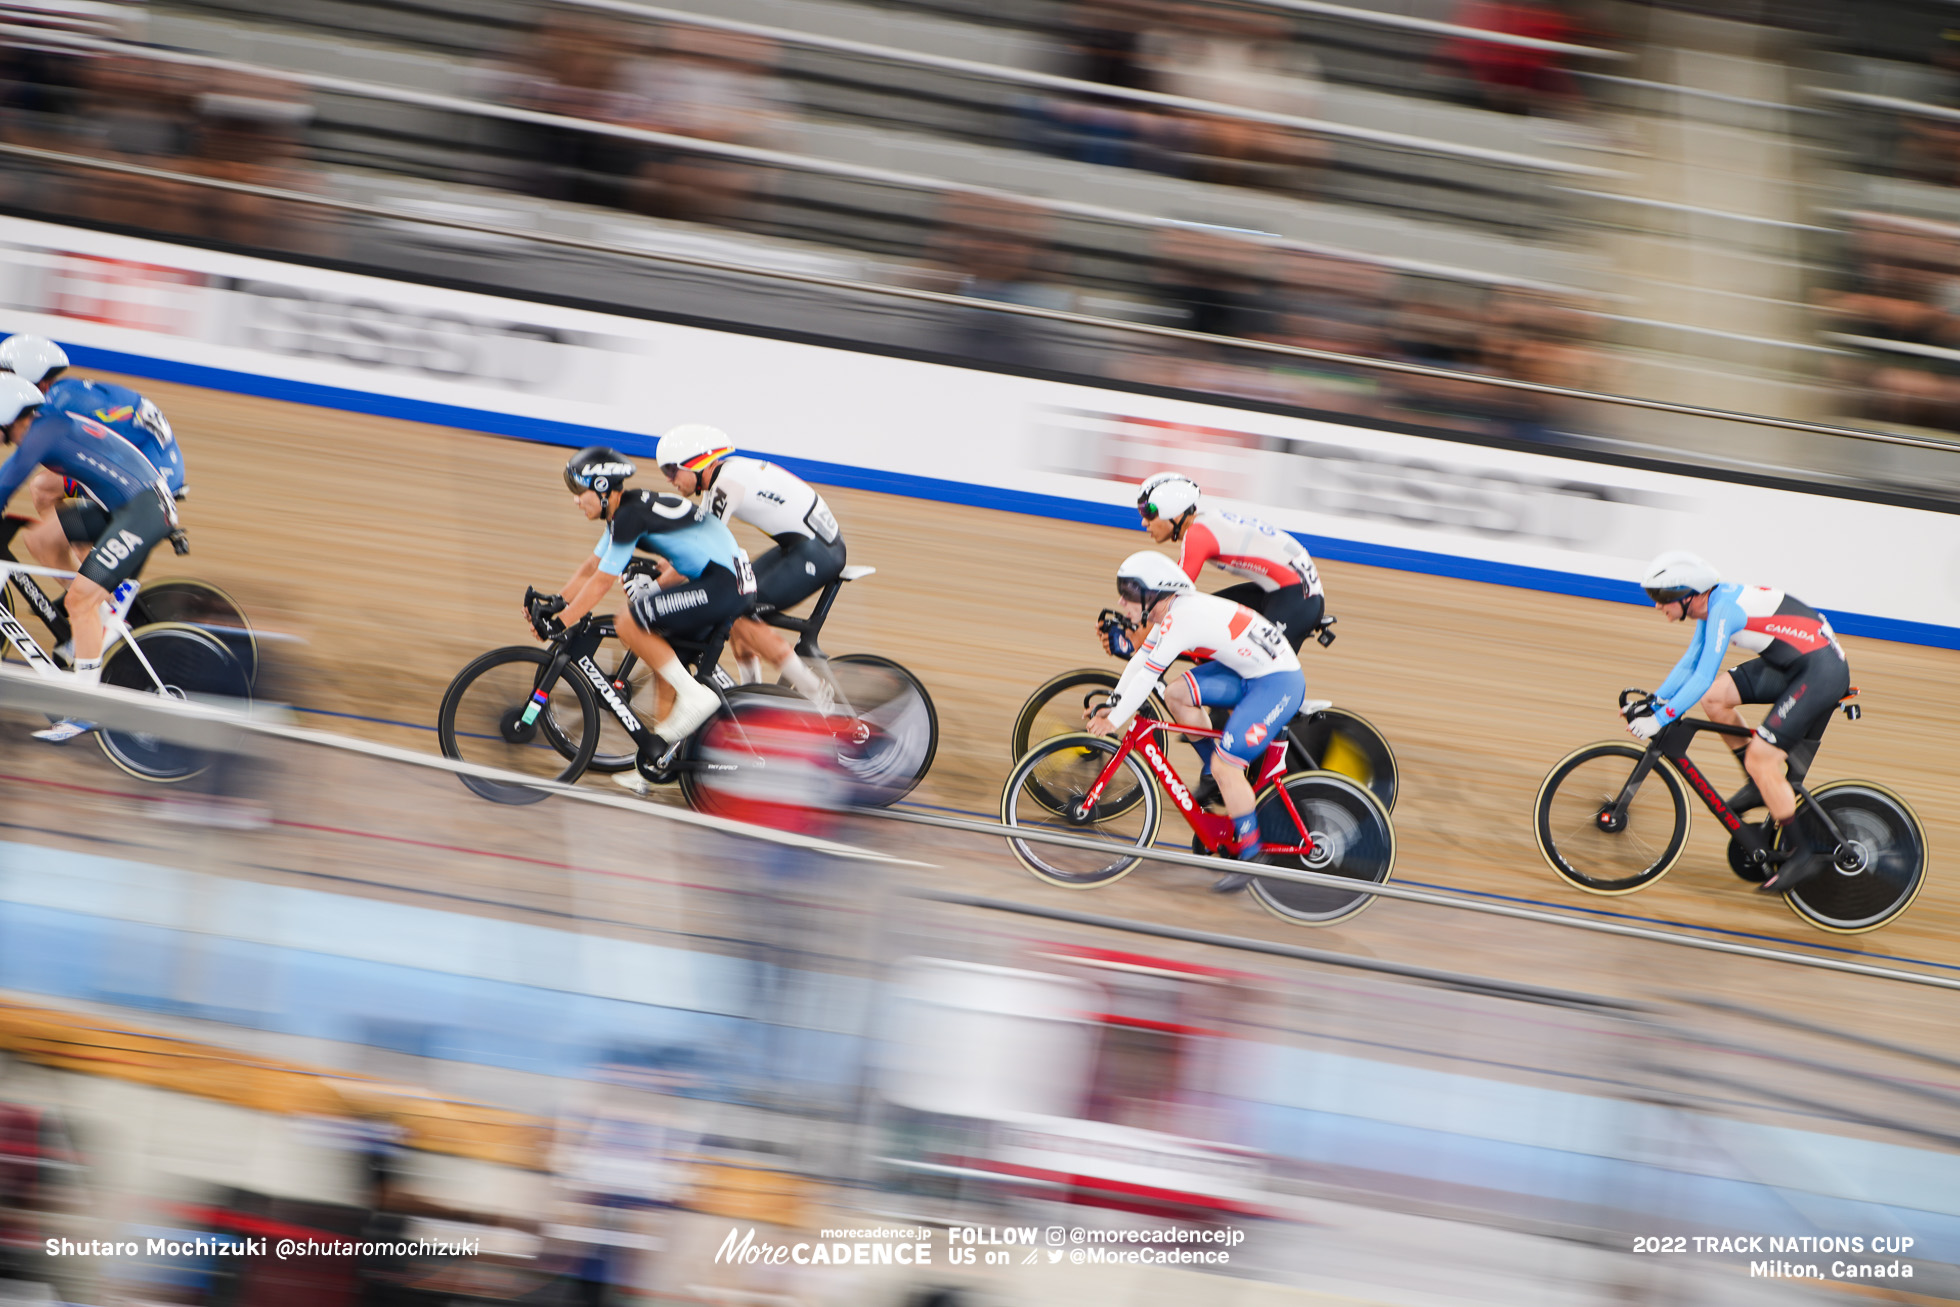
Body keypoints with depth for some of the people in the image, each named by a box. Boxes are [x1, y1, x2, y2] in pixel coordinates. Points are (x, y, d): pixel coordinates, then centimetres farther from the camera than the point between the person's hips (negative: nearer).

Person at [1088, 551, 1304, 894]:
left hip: (1279, 683, -10)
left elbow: (1147, 676, -21)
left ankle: (1251, 857, -6)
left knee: (1225, 765, -15)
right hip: (1248, 674, 10)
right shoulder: (1172, 610, 6)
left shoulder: (1182, 619, -23)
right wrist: (1113, 705, 15)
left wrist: (1113, 721, -12)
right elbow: (1141, 657, 16)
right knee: (1177, 694, 0)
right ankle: (1220, 779, 12)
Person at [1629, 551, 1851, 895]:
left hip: (1821, 672, -10)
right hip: (1790, 665, 10)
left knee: (1760, 760, -12)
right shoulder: (1713, 604, 8)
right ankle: (1764, 786, 15)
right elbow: (1690, 663, 19)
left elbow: (1702, 679, -25)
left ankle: (1804, 853, -2)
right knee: (1714, 698, 3)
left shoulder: (1724, 610, -22)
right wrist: (1652, 701, 12)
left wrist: (1660, 719, -22)